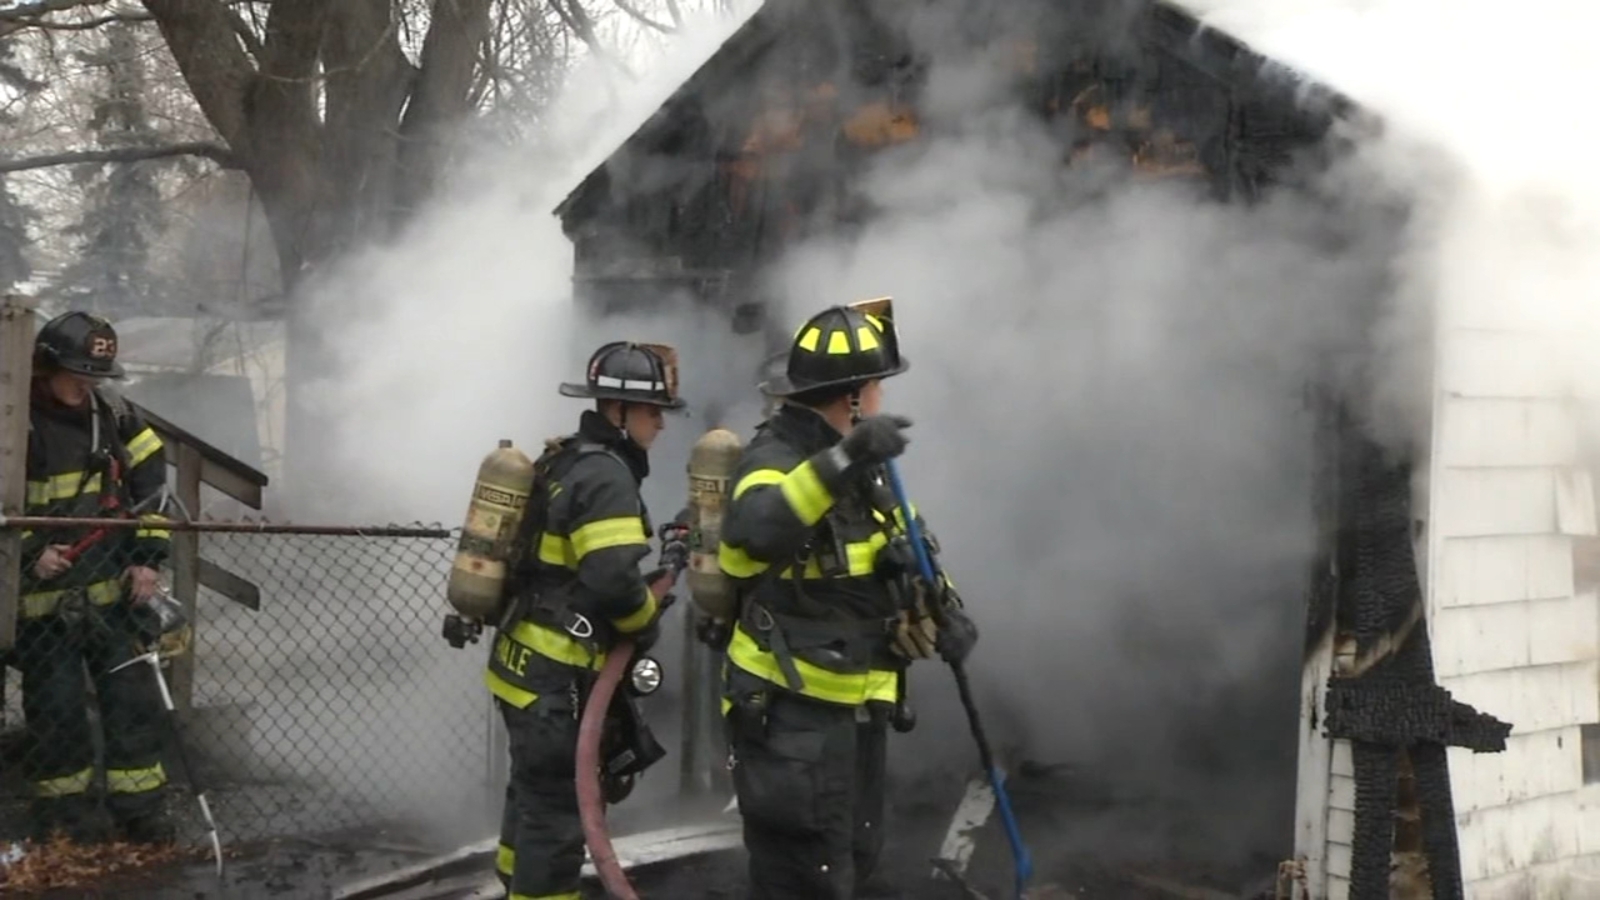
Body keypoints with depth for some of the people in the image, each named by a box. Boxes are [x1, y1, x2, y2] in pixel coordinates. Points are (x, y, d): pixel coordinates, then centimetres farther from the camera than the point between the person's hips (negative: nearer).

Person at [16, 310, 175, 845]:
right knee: (57, 708, 4)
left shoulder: (111, 414, 3)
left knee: (134, 699, 2)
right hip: (44, 596, -3)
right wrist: (31, 553, -18)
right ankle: (65, 812, 18)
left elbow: (152, 481, 8)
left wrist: (148, 557, 0)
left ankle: (141, 812, 10)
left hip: (114, 589, 4)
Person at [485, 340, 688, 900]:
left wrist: (643, 591, 9)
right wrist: (648, 619, -8)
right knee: (555, 809, -3)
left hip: (527, 663, 10)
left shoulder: (566, 462, 12)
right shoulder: (607, 475, -19)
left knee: (534, 792, 23)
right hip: (554, 676, -10)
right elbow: (612, 580, -28)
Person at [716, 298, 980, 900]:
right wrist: (843, 461, -51)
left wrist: (939, 612, -1)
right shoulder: (775, 459, -19)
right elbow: (756, 530, -42)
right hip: (791, 714, -9)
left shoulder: (853, 466, 11)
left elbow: (897, 554, 18)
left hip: (854, 707, 10)